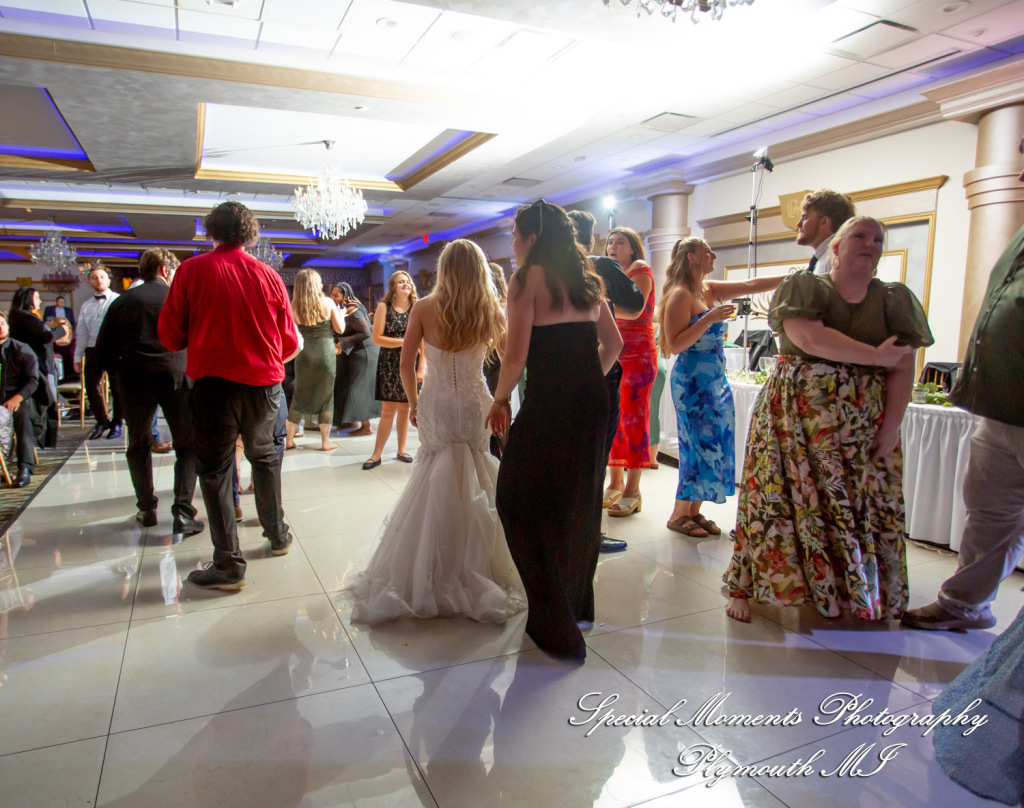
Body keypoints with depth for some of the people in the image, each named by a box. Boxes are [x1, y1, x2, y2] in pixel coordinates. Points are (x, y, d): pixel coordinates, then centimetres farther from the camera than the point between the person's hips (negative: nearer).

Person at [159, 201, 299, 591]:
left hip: (215, 382, -3)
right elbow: (290, 343, 5)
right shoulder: (269, 276, 1)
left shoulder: (192, 270, -4)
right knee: (264, 457, 23)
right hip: (264, 384, 3)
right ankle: (278, 534, 32)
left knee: (215, 469, 6)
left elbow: (170, 335, -2)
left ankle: (228, 564, 5)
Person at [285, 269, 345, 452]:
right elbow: (340, 329, 1)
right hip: (326, 352, -2)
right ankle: (325, 440, 10)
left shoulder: (294, 306, -2)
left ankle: (289, 439, 17)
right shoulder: (327, 302, -5)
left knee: (300, 396, 14)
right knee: (326, 395, 8)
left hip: (304, 353, 2)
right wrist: (340, 313, 18)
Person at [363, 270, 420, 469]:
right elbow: (377, 338, -6)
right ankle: (376, 454, 6)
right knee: (389, 410, -3)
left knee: (405, 408, 7)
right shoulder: (384, 307, -1)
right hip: (389, 364, -1)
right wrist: (404, 342, -13)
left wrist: (421, 368, -8)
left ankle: (401, 450, 21)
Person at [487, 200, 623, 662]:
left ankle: (557, 628, 9)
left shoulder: (528, 278, -6)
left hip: (548, 406, -7)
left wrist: (500, 400, 0)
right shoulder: (584, 279, 14)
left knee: (524, 502, 6)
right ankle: (579, 606, 36)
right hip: (593, 403, 8)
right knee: (580, 502, 19)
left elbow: (517, 354, -13)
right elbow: (613, 343, 17)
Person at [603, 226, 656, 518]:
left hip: (637, 355, -7)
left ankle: (633, 491, -2)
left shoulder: (641, 272, -3)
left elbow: (633, 310, -19)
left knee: (634, 419, -6)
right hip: (612, 354, 7)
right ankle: (615, 483, 16)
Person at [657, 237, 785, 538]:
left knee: (716, 446, 9)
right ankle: (678, 515, 9)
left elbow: (751, 285, 11)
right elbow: (674, 345, -17)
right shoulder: (680, 295, -11)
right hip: (692, 380, -9)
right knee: (699, 446, -5)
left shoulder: (710, 290, 13)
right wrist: (709, 319, -22)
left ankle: (694, 512, 19)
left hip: (716, 379, 9)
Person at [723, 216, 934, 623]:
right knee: (779, 498, -4)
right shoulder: (803, 286, 2)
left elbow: (903, 368, 3)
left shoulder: (894, 298, 10)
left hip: (864, 426, 4)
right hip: (795, 416, -3)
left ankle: (849, 594, 19)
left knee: (864, 507, 3)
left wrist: (891, 428, -7)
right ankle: (746, 588, 7)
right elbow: (808, 337, -17)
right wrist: (874, 356, -13)